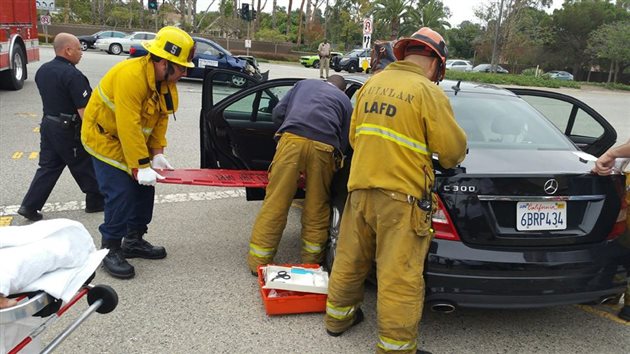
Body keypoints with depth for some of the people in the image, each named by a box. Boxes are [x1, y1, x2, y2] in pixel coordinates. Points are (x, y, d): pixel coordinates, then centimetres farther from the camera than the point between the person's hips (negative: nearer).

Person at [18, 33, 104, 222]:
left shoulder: (42, 70, 7)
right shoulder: (73, 75, -21)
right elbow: (83, 109, -23)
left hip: (48, 123, 8)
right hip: (69, 130, -8)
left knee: (48, 166, 13)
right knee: (86, 166, 8)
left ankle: (30, 206, 11)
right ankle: (96, 201, 22)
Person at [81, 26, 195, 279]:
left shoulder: (166, 81, -6)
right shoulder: (130, 76, -33)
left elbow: (161, 118, -1)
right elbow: (129, 128, -34)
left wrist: (157, 153, -9)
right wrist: (141, 166, -30)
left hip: (134, 141, 8)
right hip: (106, 137, -8)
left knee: (144, 189, 8)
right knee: (121, 194, -12)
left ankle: (134, 241, 24)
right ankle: (111, 251, 4)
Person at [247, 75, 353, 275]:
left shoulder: (304, 84, 32)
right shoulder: (345, 100, 30)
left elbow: (278, 113, 21)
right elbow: (343, 142, 19)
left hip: (292, 139, 0)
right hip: (324, 146, 0)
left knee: (275, 203, 3)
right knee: (317, 208, 14)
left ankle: (258, 261, 10)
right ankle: (311, 261, 26)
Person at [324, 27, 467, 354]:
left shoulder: (372, 84, 9)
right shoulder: (427, 92, -9)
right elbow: (453, 148, -6)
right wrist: (449, 160, 15)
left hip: (360, 187, 7)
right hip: (401, 195, -6)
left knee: (351, 259, 20)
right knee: (399, 276, 2)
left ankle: (337, 317, 37)